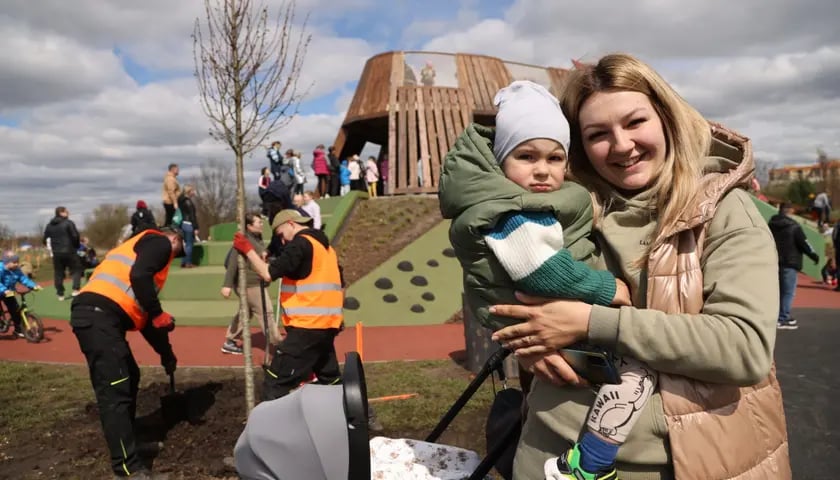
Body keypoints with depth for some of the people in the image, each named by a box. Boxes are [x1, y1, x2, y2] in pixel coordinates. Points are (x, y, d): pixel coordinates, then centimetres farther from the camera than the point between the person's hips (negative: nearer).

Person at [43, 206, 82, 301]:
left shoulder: (49, 225, 11)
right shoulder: (68, 223, -7)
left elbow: (45, 239, 11)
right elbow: (75, 236, -13)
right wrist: (76, 246, 2)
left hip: (56, 253, 5)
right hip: (69, 251, -5)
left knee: (58, 273, 9)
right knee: (76, 269, 4)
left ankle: (60, 294, 12)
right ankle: (76, 289, -10)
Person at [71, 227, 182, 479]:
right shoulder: (159, 242, 6)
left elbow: (143, 315, 33)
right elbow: (139, 276, -17)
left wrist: (166, 353, 35)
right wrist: (159, 314, -8)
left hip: (98, 315, 10)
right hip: (99, 315, -10)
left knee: (129, 377, 20)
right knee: (115, 391, -8)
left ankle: (126, 445, 31)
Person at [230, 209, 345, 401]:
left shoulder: (300, 244, -9)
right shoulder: (325, 246, 19)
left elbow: (269, 274, -17)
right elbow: (340, 286, 22)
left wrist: (248, 250, -4)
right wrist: (337, 315, 27)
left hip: (306, 326, -9)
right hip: (327, 324, 9)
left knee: (276, 382, -7)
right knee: (330, 380, 18)